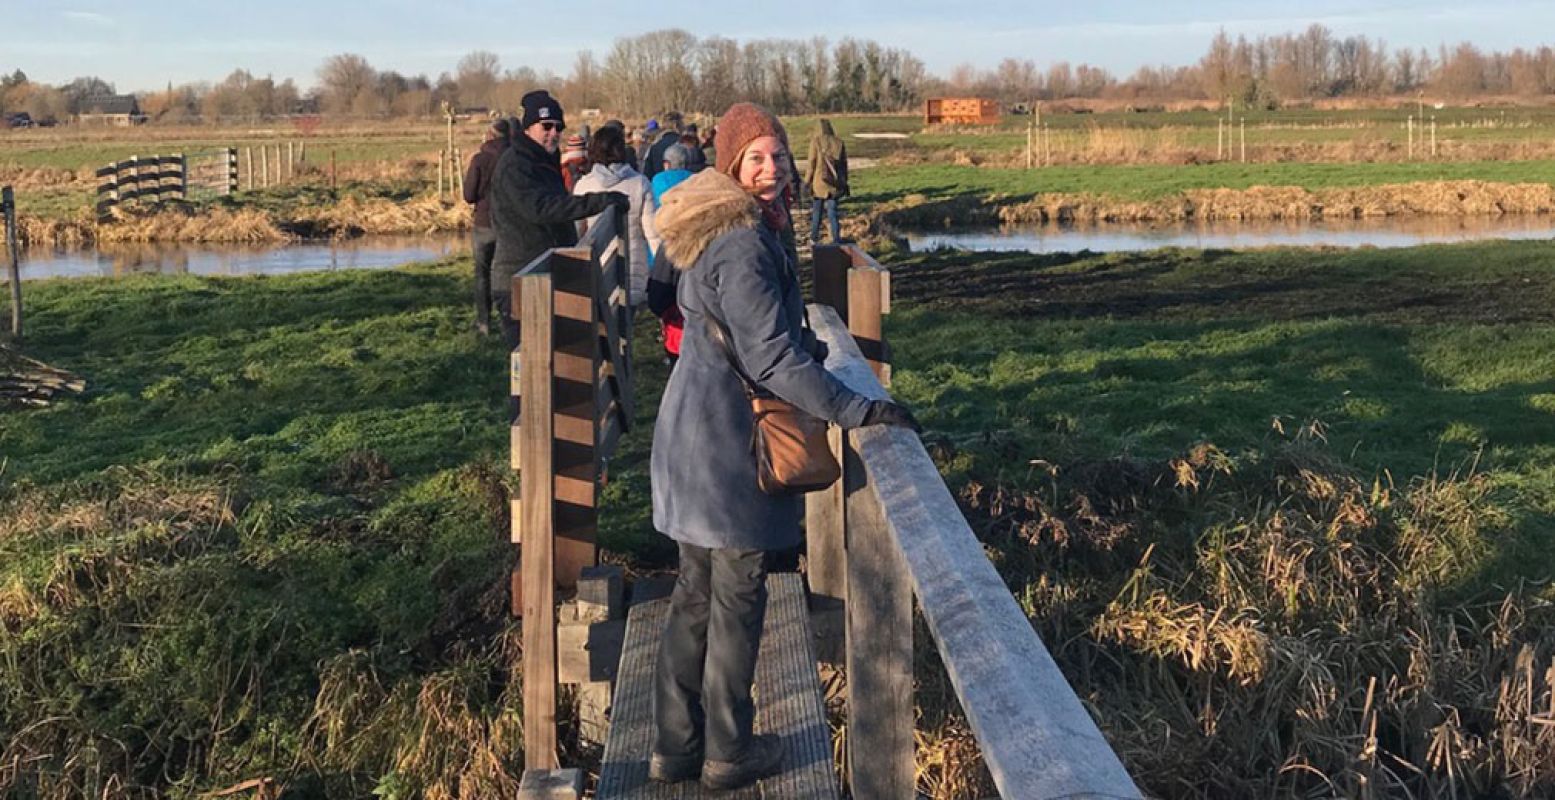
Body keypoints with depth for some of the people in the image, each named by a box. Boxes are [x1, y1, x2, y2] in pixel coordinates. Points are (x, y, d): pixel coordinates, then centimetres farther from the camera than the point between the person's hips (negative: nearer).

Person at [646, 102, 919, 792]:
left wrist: (802, 348, 35)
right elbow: (770, 359, -26)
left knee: (696, 591, 16)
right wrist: (861, 411, -24)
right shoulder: (742, 244, -21)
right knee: (737, 597, 4)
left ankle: (675, 744, 26)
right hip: (730, 439, -10)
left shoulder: (712, 228, 10)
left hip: (692, 430, 10)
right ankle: (729, 753, 18)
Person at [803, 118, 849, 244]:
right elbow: (844, 163, 7)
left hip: (819, 181, -2)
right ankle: (836, 240, 2)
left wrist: (807, 181, 1)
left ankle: (814, 238, 22)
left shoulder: (816, 141, -8)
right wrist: (844, 182, 15)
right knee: (833, 212, 6)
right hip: (835, 183, 2)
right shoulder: (839, 142, 2)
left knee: (816, 211, 13)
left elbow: (812, 163, -7)